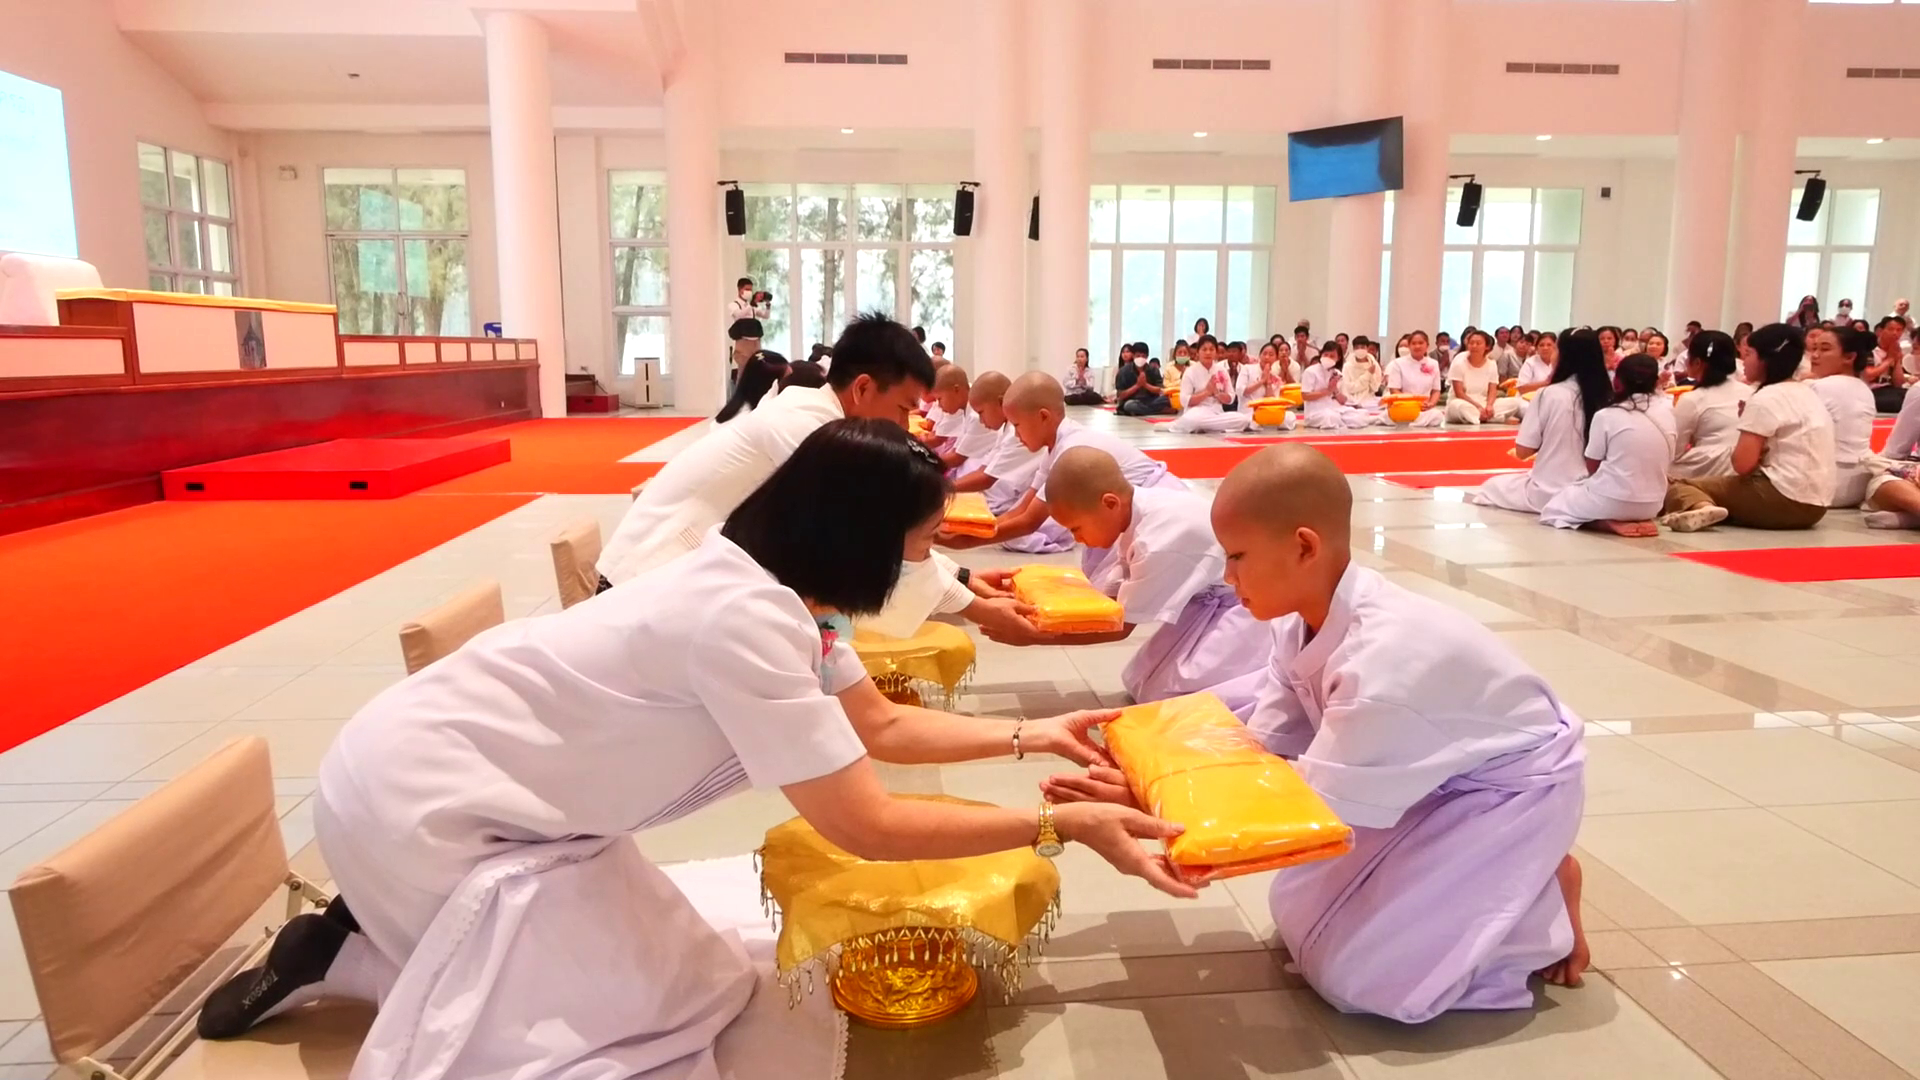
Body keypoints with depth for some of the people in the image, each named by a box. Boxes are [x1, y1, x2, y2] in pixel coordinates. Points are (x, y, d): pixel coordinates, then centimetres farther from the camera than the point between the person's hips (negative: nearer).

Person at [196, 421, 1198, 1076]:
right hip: (414, 796, -9)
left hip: (471, 785, 9)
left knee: (662, 976, 11)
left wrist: (1032, 734, 4)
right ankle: (352, 954, 8)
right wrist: (1064, 823, -21)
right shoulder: (746, 618, -29)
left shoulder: (771, 582, 1)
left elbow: (882, 725, 9)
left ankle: (356, 947, 21)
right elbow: (867, 826, -26)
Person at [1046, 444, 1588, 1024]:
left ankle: (1543, 901, 3)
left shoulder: (1385, 658, -36)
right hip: (1439, 781, 8)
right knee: (1299, 912, 5)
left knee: (1355, 971, -13)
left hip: (1510, 789, -8)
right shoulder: (1303, 624, -11)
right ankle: (1469, 874, 16)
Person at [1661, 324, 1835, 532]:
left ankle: (1702, 507, -33)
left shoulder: (1765, 398, -10)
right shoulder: (1810, 395, 17)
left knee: (1679, 486, -3)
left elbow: (1742, 464, -14)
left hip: (1783, 499, -9)